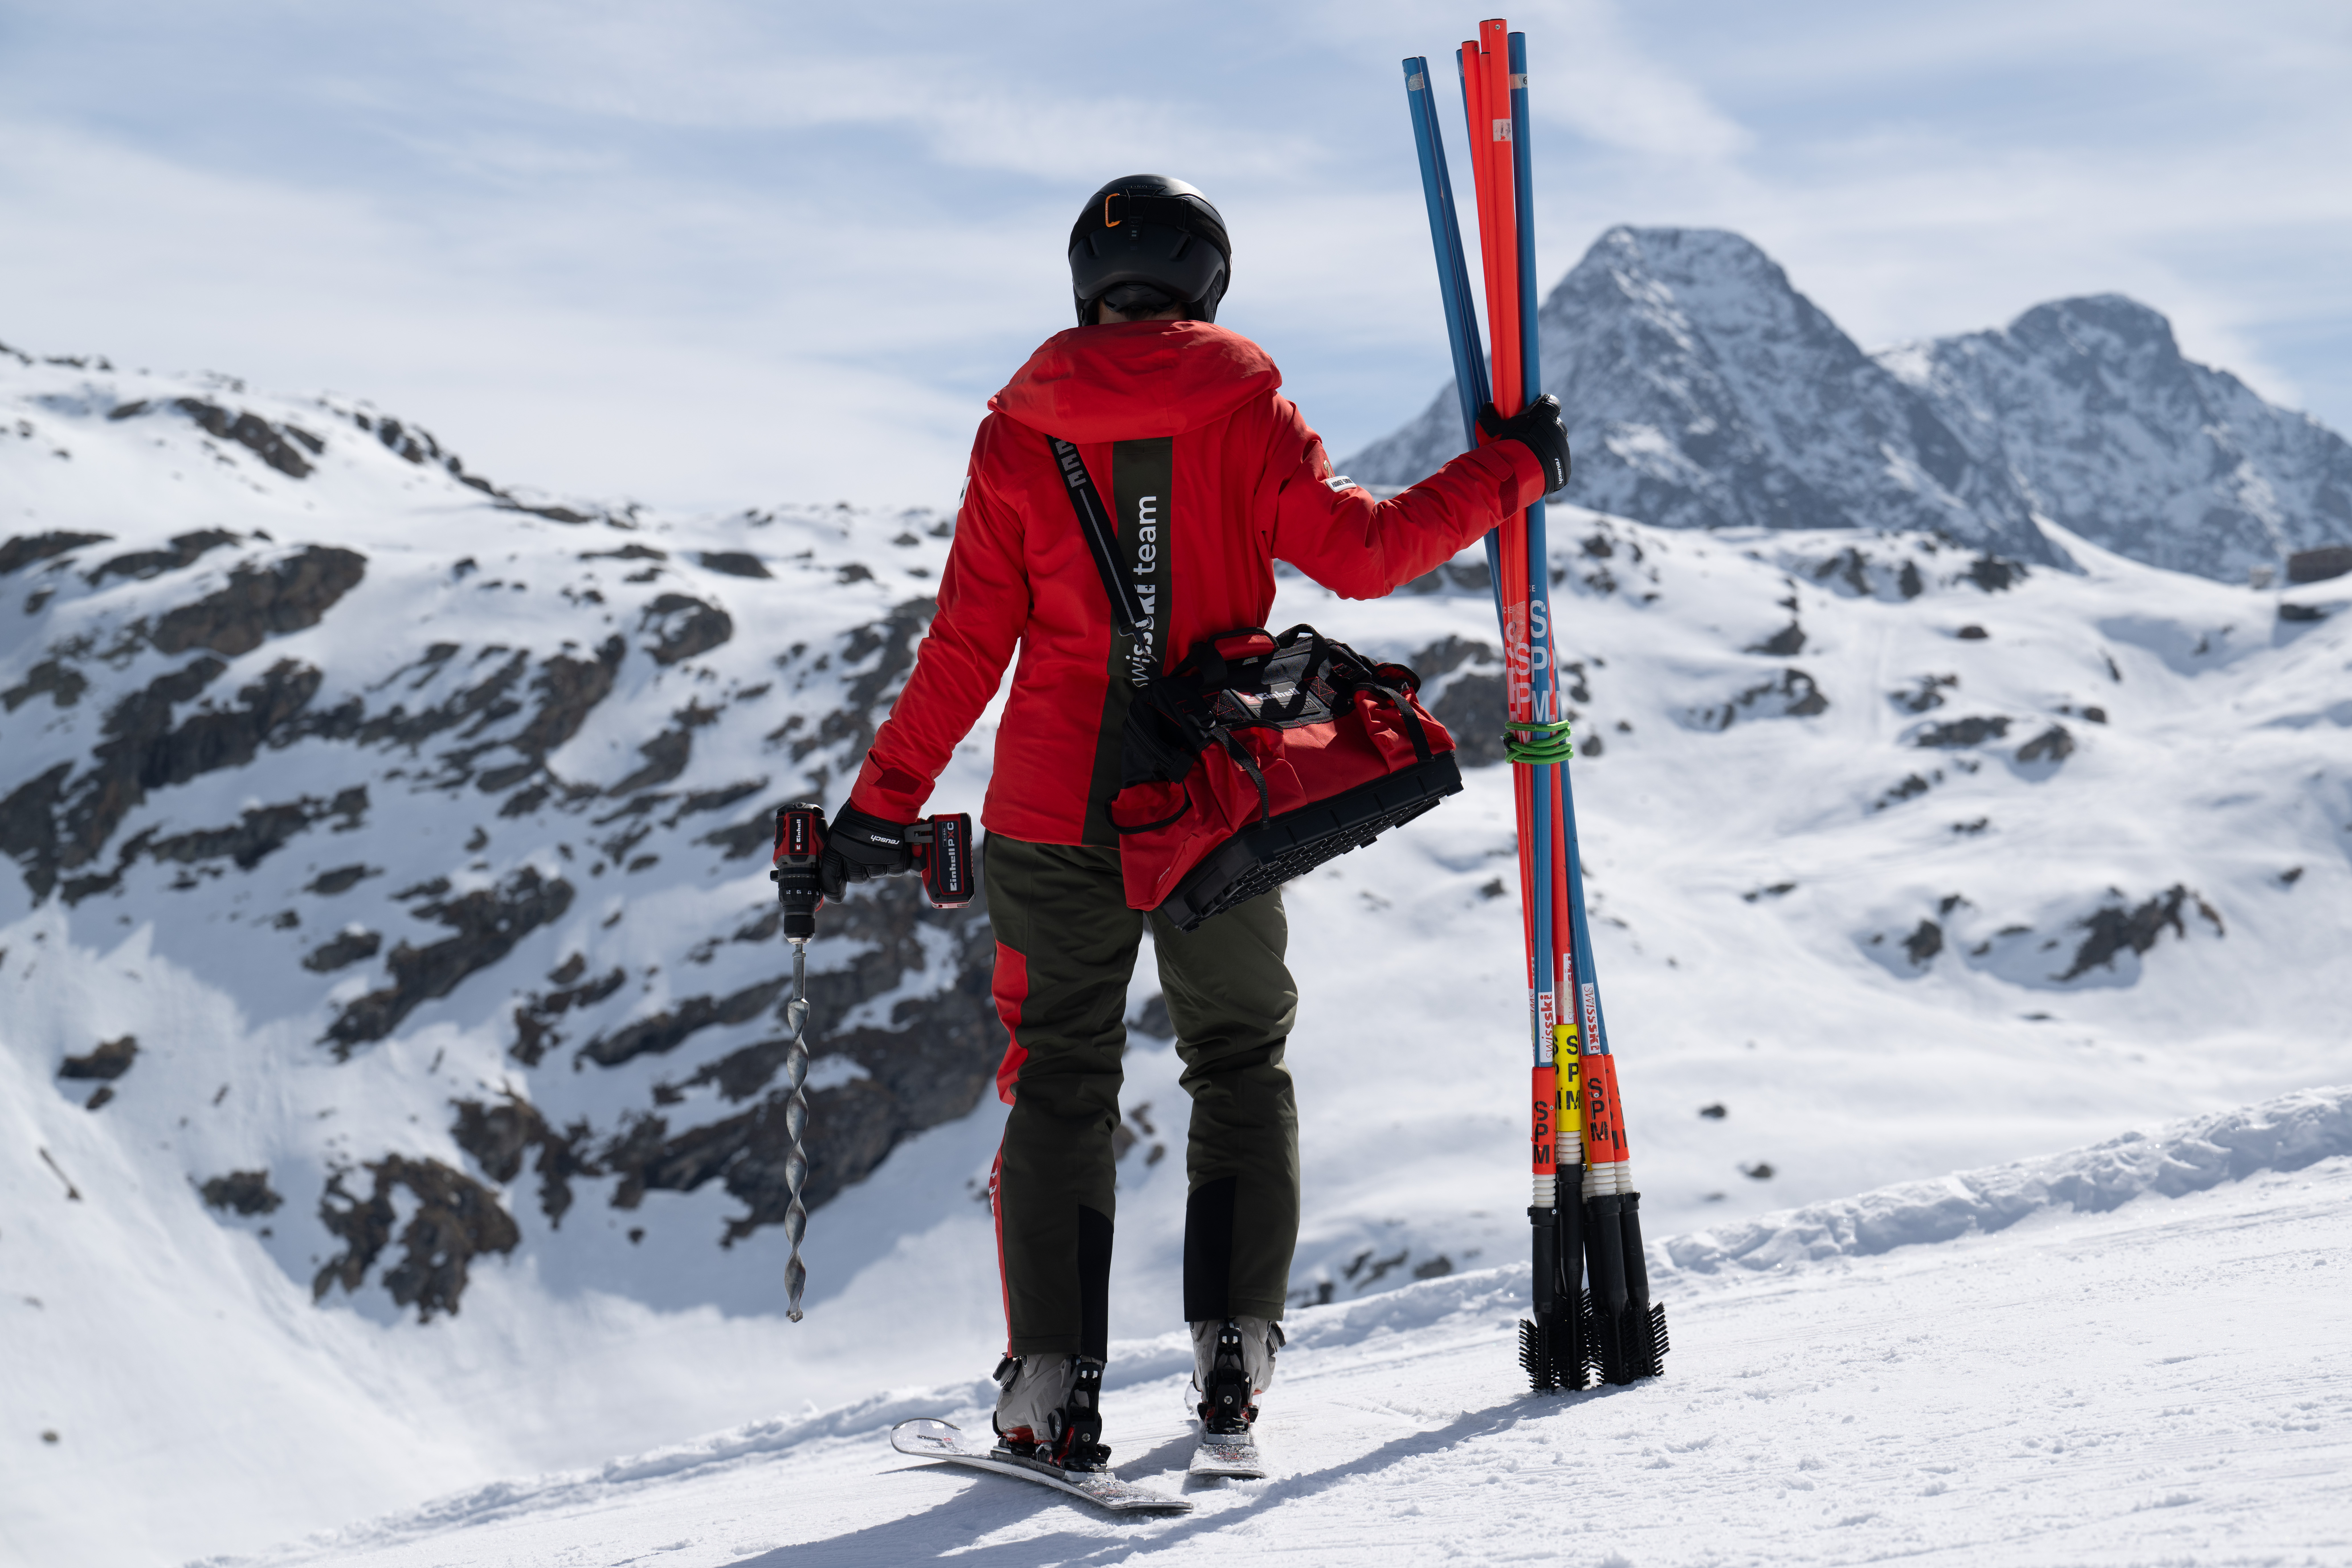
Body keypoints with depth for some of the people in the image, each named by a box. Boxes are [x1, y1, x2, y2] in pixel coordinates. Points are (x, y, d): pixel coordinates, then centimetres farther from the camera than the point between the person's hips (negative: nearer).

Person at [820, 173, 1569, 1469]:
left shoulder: (1019, 435, 0)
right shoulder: (1244, 410, -3)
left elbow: (968, 646, -3)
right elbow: (1356, 552, -10)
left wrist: (884, 803, 3)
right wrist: (1507, 474, 2)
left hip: (1058, 814, 0)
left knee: (1060, 1081, 9)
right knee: (1241, 1062, 17)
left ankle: (1052, 1386, 2)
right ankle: (1234, 1350, 10)